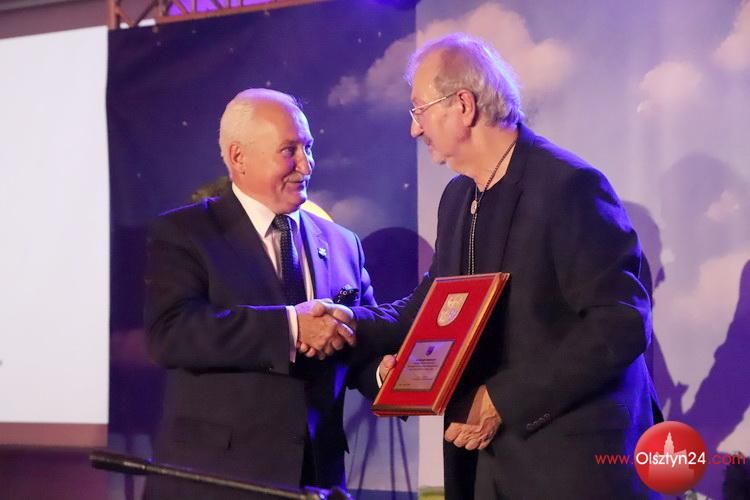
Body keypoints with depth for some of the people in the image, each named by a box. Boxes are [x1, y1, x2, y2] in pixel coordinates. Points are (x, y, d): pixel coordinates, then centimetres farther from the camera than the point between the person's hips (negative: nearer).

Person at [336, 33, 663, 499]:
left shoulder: (569, 185, -16)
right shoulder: (458, 196, 11)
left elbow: (622, 323, -22)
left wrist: (505, 400, -21)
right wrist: (355, 322, 0)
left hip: (574, 454, -8)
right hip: (490, 453, 8)